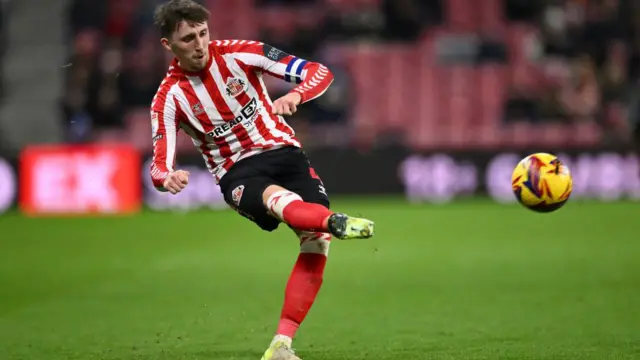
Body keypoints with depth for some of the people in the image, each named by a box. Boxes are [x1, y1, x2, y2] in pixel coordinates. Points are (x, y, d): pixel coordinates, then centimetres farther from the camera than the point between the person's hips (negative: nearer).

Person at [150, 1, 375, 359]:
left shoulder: (239, 54, -7)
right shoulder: (169, 98, -7)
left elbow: (319, 72, -8)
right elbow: (160, 167, -9)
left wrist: (294, 95, -31)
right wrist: (168, 178, -35)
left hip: (283, 151, 2)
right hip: (238, 173, -2)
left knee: (317, 241, -20)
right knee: (276, 197, -38)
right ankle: (334, 221, -71)